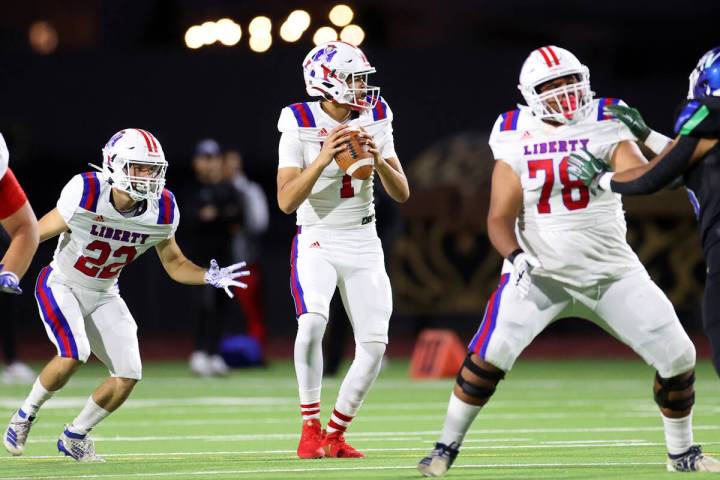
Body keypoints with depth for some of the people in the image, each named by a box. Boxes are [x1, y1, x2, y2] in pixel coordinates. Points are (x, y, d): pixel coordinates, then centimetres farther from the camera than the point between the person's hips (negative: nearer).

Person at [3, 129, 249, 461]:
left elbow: (175, 264, 2)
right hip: (61, 285, -5)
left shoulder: (162, 211, -13)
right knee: (73, 355, -28)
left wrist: (209, 278, -16)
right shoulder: (86, 194, -27)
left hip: (103, 295, 5)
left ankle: (74, 436, 17)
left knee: (128, 375, -7)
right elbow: (37, 233, -16)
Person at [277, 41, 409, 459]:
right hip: (317, 241, -4)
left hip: (364, 243, 4)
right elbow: (286, 201, -17)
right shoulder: (300, 126, -11)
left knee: (374, 344, -2)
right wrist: (323, 159, -28)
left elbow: (402, 193, 0)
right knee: (312, 320, -28)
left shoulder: (375, 120, 1)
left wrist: (379, 161, -19)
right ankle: (311, 429, -14)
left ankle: (336, 434, 14)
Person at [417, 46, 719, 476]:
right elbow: (500, 217, -5)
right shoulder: (517, 140, -4)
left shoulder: (605, 125, -5)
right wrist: (514, 256, -25)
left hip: (612, 271, 1)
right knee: (490, 354, -19)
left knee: (678, 356, -2)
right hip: (542, 273, -1)